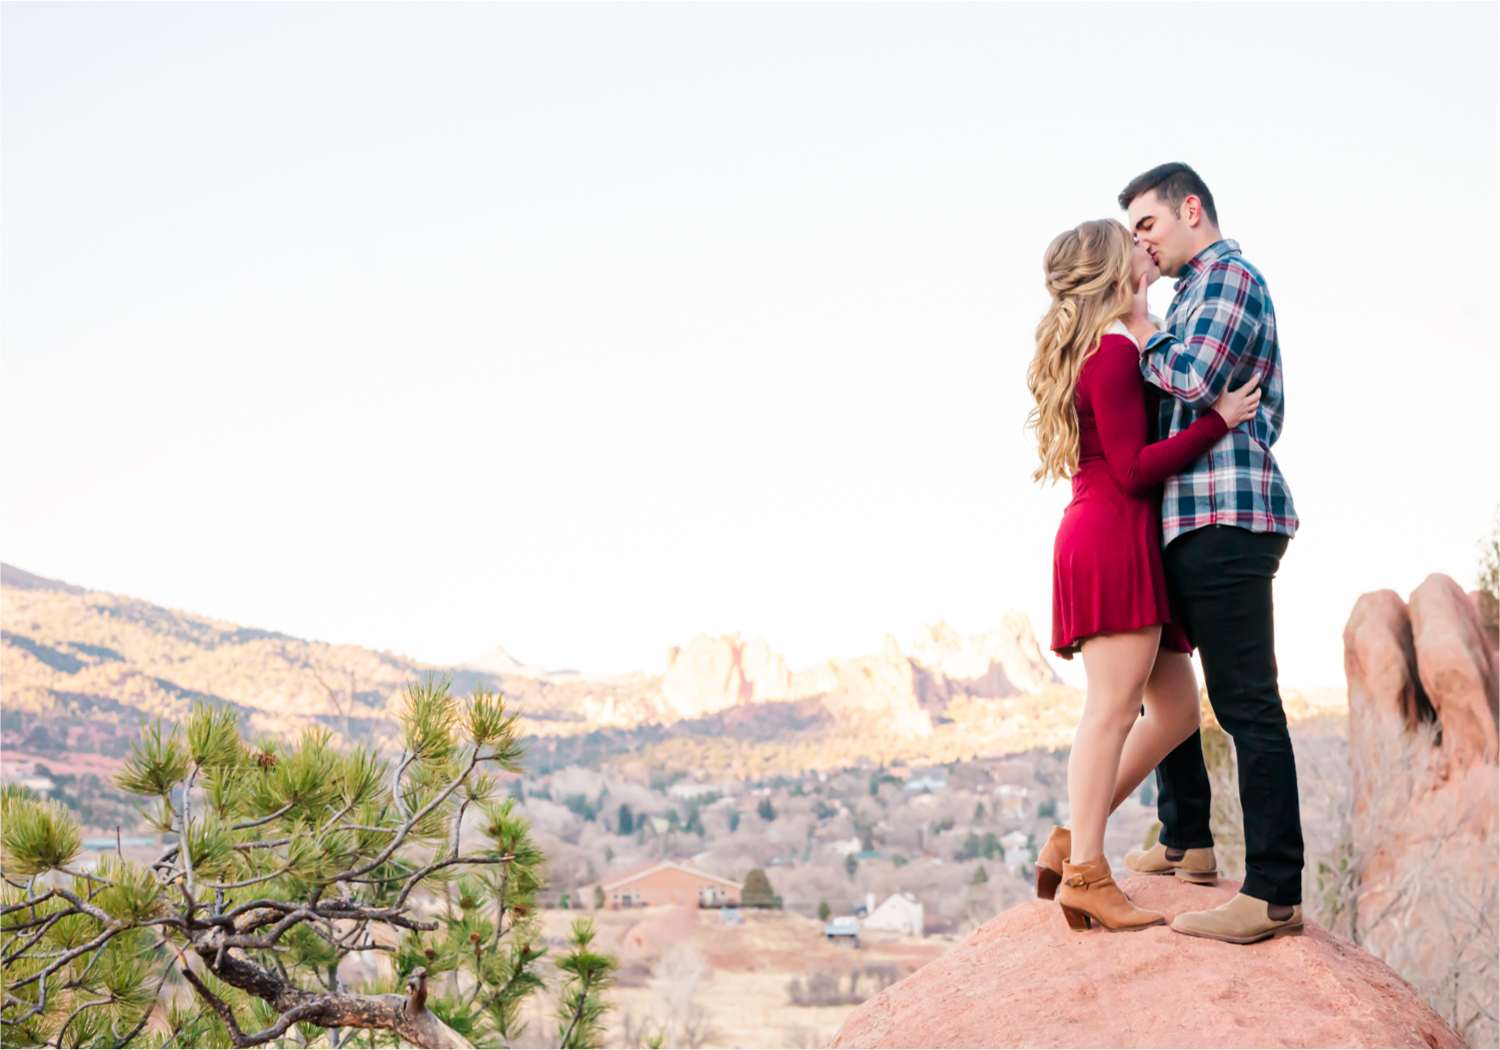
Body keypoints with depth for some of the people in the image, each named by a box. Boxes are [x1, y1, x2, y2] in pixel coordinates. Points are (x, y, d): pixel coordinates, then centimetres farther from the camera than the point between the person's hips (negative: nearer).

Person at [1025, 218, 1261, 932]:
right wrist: (1219, 420, -13)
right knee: (1114, 707, -9)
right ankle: (1086, 874, -6)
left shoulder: (1089, 350, 22)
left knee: (1177, 707, 10)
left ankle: (1072, 840, 11)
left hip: (1113, 544, 10)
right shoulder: (1115, 350, -10)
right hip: (1114, 539, -10)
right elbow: (1134, 469, -16)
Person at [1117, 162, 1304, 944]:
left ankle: (1274, 894, -13)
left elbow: (1194, 379, -20)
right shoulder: (1199, 293, 25)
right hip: (1192, 524, 11)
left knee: (1245, 703, -13)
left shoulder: (1229, 276, -5)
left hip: (1223, 519, -11)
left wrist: (1141, 331, -3)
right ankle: (1185, 841, 31)